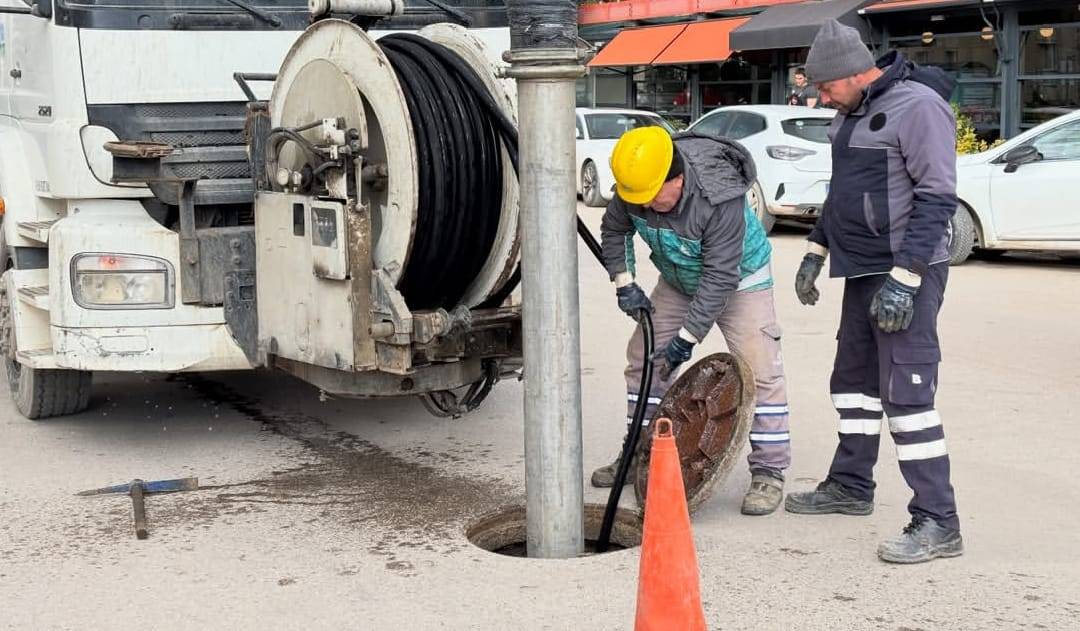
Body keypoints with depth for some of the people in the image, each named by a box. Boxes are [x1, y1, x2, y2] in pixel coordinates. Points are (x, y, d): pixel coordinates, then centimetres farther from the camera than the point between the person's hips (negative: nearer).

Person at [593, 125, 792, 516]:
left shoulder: (721, 199, -40)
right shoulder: (634, 188, -22)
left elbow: (719, 277, -36)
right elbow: (614, 230, 0)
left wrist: (688, 337, -33)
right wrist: (624, 283, -9)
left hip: (739, 280, -6)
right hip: (679, 281, 6)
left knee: (759, 371, -15)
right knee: (644, 359, 5)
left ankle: (769, 472, -9)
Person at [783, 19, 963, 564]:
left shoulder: (918, 106, -15)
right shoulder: (855, 112, 14)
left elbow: (937, 197, -20)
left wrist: (904, 278, -24)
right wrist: (816, 252, 21)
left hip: (906, 274, -9)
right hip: (862, 272, 10)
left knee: (906, 391, -12)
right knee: (854, 379, 17)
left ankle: (937, 522, -8)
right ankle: (850, 485, 33)